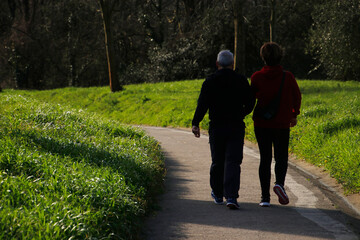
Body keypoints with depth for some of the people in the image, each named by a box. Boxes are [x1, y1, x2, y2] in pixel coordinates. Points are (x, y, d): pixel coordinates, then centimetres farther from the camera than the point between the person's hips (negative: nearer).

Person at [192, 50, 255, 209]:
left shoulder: (210, 81, -2)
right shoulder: (241, 81, 0)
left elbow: (202, 104, -9)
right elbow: (250, 103, 6)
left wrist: (195, 123, -6)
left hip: (216, 127, 1)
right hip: (236, 127, 0)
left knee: (217, 162, 14)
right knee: (233, 162, -4)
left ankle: (218, 194, 29)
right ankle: (231, 197, -18)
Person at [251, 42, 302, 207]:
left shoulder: (257, 77, -8)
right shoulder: (288, 77, -5)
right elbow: (297, 97, 6)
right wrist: (294, 114, 21)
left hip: (261, 123, 0)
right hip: (282, 124, 0)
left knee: (265, 158, 8)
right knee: (281, 157, 12)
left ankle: (265, 197, 4)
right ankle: (279, 183, -16)